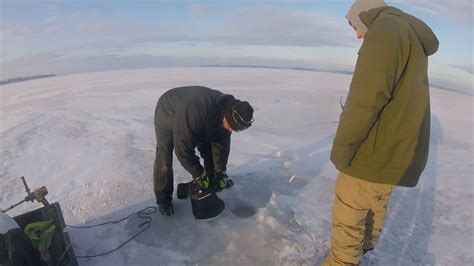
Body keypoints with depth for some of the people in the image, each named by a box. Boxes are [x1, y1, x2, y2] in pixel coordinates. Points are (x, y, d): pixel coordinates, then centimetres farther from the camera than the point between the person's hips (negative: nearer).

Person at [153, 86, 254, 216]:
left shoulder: (227, 109, -25)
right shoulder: (193, 114, -47)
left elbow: (221, 143, -14)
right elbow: (183, 149, -36)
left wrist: (220, 171, -14)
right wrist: (198, 174, -27)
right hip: (167, 114, -5)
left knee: (209, 150, 3)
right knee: (164, 161, -10)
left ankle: (212, 186, 24)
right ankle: (163, 198, 9)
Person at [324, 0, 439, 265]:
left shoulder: (385, 30, -15)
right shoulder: (414, 38, 16)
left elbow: (366, 100, -27)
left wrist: (340, 152, -17)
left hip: (377, 153, -10)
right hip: (401, 152, 10)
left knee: (348, 213, 6)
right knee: (376, 201, 28)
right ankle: (366, 241, 51)